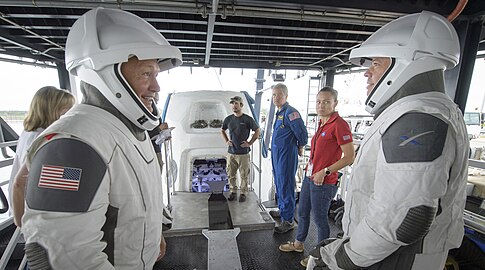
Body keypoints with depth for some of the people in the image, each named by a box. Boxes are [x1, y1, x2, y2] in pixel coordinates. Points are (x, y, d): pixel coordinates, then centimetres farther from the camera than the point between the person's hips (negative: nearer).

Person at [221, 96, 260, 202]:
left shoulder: (248, 119, -7)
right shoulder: (228, 119, 5)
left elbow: (257, 131, 1)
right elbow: (222, 131, 21)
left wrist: (250, 143, -4)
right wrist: (226, 141, 8)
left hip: (243, 153, -3)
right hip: (231, 152, 4)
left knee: (244, 175, 6)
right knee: (231, 174, 12)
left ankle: (243, 193, 23)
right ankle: (233, 191, 30)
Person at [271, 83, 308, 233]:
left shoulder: (290, 112, -17)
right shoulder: (279, 113, 13)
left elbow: (302, 134, -19)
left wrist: (300, 148, -3)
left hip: (286, 156, -10)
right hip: (276, 155, 10)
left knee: (286, 187, -2)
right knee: (279, 185, 20)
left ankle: (288, 220, 10)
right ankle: (282, 210, 37)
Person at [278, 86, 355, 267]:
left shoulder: (339, 125, -17)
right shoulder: (322, 123, 8)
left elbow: (349, 157, -20)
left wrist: (325, 171, -20)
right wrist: (308, 168, 13)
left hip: (323, 182, -9)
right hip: (309, 176, 9)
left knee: (320, 219, 8)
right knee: (302, 212, 22)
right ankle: (298, 244, 43)